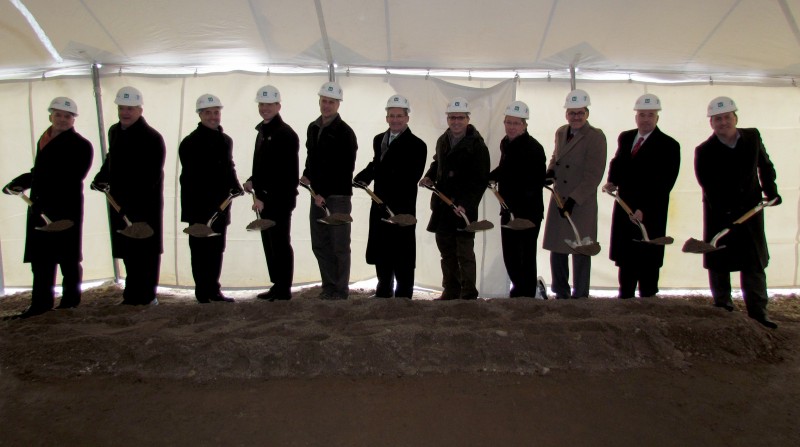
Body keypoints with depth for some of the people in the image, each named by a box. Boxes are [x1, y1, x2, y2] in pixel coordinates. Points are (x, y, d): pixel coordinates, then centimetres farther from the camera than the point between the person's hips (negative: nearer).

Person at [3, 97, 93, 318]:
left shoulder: (81, 145, -7)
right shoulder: (43, 140, 16)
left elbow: (70, 180, -17)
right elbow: (39, 172, 23)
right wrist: (21, 182, 6)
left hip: (66, 209, -7)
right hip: (40, 209, 7)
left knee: (68, 258, 2)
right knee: (40, 258, 11)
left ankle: (70, 302, 13)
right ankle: (40, 303, 20)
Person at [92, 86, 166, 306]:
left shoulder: (152, 138, -14)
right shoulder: (114, 132, 12)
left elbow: (151, 177, -19)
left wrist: (122, 191, -24)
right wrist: (102, 178, 9)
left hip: (145, 204, -7)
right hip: (120, 204, 8)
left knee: (146, 252, 2)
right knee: (128, 252, 15)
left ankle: (146, 296, 11)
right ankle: (132, 295, 26)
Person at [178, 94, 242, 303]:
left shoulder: (225, 140, 14)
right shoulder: (190, 143, -7)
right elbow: (190, 176, -13)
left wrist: (235, 186, 2)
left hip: (221, 205, 7)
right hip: (199, 207, -7)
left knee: (217, 249, 13)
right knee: (201, 250, -1)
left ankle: (214, 290, 24)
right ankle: (203, 294, 6)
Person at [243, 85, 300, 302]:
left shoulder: (285, 134, -12)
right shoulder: (262, 131, 17)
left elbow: (285, 172, -18)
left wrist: (266, 198, -19)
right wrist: (252, 181, 6)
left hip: (279, 200, -9)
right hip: (264, 199, 9)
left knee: (280, 244, -3)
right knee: (270, 243, 12)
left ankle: (284, 289, 4)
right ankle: (277, 285, 21)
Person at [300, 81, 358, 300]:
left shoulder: (344, 132, -8)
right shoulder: (313, 128, 13)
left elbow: (346, 169, -12)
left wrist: (325, 193, -15)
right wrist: (307, 175, 7)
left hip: (338, 196, -7)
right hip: (318, 195, 7)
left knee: (339, 245, -1)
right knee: (320, 244, 11)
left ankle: (341, 290, 9)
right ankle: (329, 286, 22)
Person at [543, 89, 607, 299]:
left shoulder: (596, 137, -10)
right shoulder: (561, 132, 11)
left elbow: (593, 176, -15)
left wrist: (573, 199, -20)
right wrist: (550, 172, 4)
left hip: (582, 205, -6)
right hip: (558, 201, 6)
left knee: (581, 253, 3)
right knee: (557, 250, 11)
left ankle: (580, 297, 16)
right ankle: (561, 294, 26)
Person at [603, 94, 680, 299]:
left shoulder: (668, 145, -8)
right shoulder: (625, 137, 11)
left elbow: (664, 184, -13)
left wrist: (643, 210, -20)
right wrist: (612, 181, 2)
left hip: (650, 215, -5)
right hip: (624, 208, 5)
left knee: (647, 263, 2)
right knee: (625, 260, 12)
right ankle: (624, 298, 23)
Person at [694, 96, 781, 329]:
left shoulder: (752, 137, 0)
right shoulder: (704, 151, -12)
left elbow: (765, 165, 16)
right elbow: (709, 188, -18)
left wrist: (771, 191, 8)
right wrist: (728, 212, -27)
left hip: (751, 210, 3)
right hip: (720, 215, -3)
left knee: (755, 263, 4)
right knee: (719, 264, 6)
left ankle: (757, 312, 11)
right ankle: (723, 309, 21)